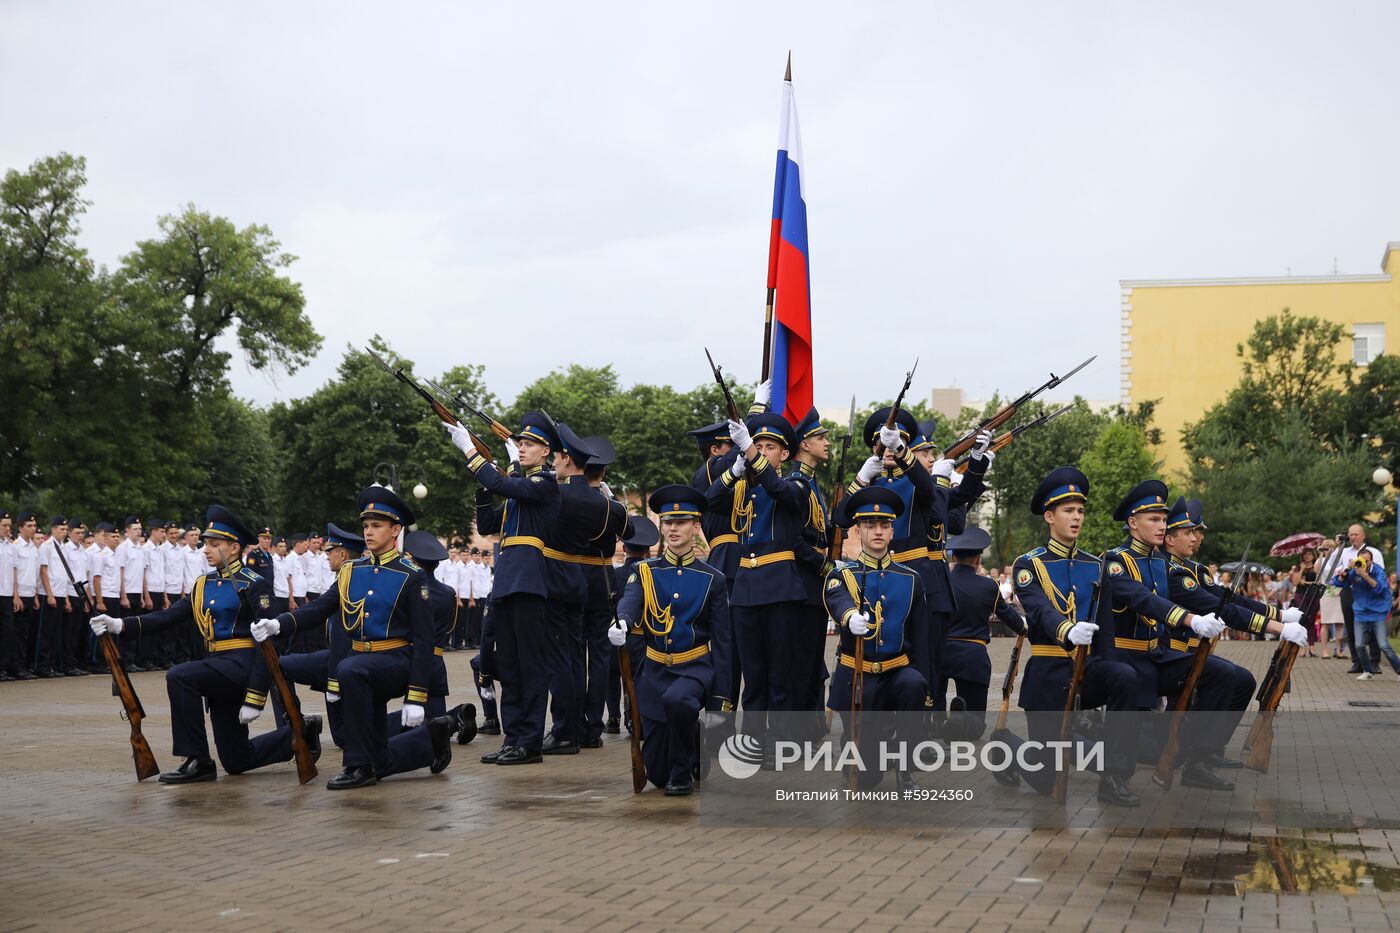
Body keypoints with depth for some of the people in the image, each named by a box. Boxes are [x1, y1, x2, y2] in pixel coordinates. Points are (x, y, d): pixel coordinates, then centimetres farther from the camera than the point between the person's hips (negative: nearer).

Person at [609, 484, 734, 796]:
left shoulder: (712, 579, -1)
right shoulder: (644, 572, 2)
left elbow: (722, 644, -1)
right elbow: (629, 601, -20)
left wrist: (720, 700, -7)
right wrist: (621, 623, -45)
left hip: (696, 668, -3)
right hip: (655, 670, 3)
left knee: (677, 701, -39)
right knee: (656, 772, 2)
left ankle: (684, 773, -16)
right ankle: (693, 744, 36)